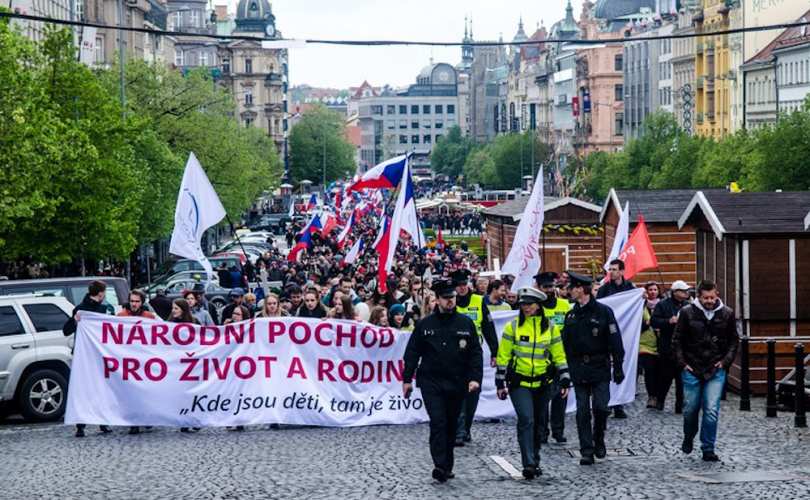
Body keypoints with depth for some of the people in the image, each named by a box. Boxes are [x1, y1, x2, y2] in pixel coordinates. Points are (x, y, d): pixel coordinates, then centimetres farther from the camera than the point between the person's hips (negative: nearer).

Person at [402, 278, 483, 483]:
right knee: (438, 422, -14)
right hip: (431, 382, -2)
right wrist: (407, 379, 3)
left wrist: (475, 378, -6)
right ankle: (440, 466, -18)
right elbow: (412, 353, 6)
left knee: (451, 425, 10)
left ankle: (447, 466, 20)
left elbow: (476, 353, 4)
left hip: (456, 384, 2)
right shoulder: (425, 324, 2)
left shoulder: (466, 323, 4)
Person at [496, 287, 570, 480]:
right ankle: (528, 464, -18)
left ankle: (534, 461, 26)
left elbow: (559, 356, 9)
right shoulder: (512, 327, -2)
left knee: (538, 423, 11)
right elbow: (503, 356, 2)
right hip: (519, 382, -3)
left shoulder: (550, 328, 4)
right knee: (526, 420, -16)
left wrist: (565, 380, 4)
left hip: (542, 383, 3)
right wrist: (500, 383, -1)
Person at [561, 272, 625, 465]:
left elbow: (615, 341, -4)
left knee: (600, 407, -8)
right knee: (582, 411, 1)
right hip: (579, 371, 4)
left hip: (600, 368, -4)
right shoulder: (571, 316, 9)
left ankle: (599, 440, 18)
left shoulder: (603, 311, -4)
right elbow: (565, 344, 13)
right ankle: (587, 451, 5)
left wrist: (618, 367, -7)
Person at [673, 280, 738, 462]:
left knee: (712, 411, -7)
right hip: (691, 369, 0)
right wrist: (682, 363, -4)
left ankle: (708, 449, 3)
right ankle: (688, 438, 37)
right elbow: (677, 340, 2)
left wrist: (725, 361, -1)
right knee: (690, 409, 9)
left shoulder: (727, 314, 0)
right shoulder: (687, 313, -4)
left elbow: (734, 341, 10)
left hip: (716, 371, 0)